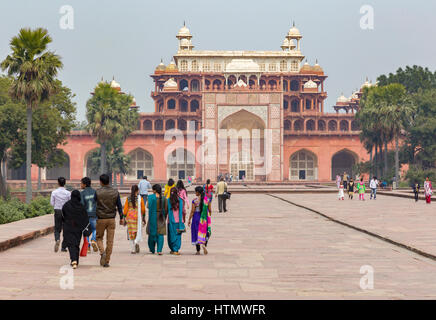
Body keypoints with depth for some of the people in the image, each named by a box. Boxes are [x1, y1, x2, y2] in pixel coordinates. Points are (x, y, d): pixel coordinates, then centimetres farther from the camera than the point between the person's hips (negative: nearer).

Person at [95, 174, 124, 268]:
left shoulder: (97, 192, -7)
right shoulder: (115, 192, 1)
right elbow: (119, 206, 4)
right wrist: (121, 218, 12)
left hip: (101, 219, -2)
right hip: (111, 219, 2)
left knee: (99, 237, 16)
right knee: (110, 241, 5)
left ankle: (102, 252, -10)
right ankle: (106, 261, 6)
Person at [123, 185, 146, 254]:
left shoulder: (128, 198, -2)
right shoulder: (140, 198, -5)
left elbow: (125, 209, -1)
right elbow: (143, 209, -2)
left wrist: (125, 218, 6)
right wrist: (143, 218, 8)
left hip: (130, 216, 1)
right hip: (138, 217, -1)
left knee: (131, 232, 9)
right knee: (138, 232, 13)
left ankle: (133, 249, 7)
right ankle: (137, 242, -15)